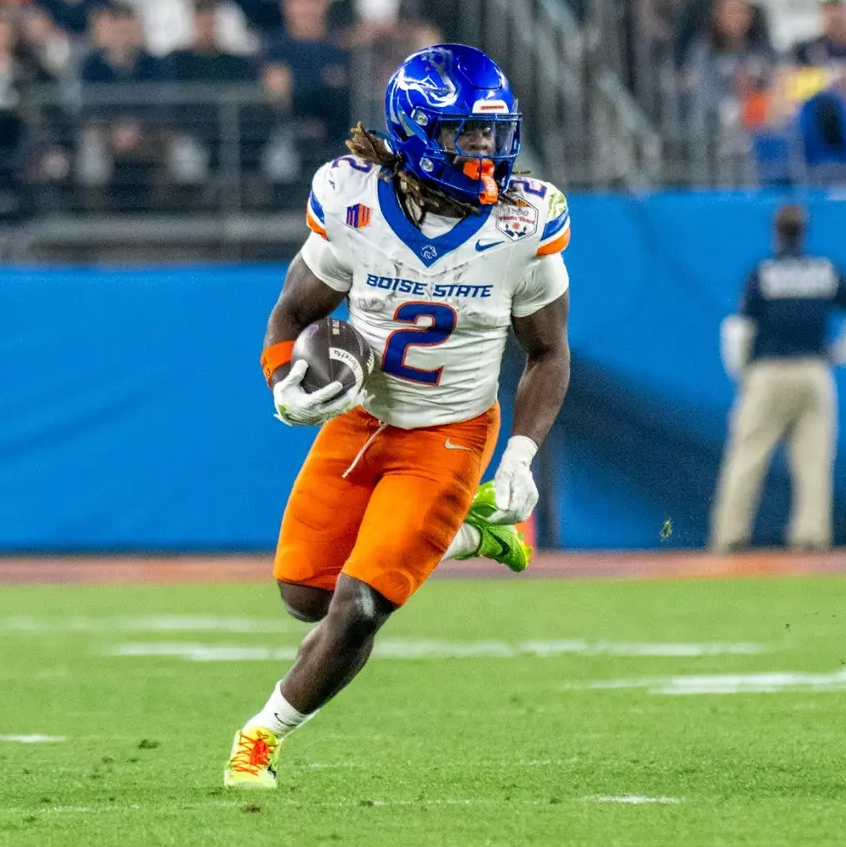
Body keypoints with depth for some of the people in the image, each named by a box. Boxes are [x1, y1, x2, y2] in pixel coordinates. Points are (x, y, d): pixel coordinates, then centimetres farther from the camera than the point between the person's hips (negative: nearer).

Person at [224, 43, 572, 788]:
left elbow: (549, 353, -2)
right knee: (307, 595, 9)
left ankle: (267, 734, 14)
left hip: (448, 439, -2)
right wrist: (288, 391, -20)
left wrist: (522, 455, -14)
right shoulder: (355, 208, -17)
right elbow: (294, 314, 0)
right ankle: (462, 533, 31)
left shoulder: (523, 225, -17)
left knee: (356, 612, -11)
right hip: (358, 421, 2)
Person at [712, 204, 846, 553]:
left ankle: (730, 534, -1)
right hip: (815, 375, 3)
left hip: (769, 374, -3)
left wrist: (741, 373, 7)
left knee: (747, 455, 1)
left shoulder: (763, 273, -2)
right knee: (814, 457, 3)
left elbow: (742, 327, -4)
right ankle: (813, 532, -5)